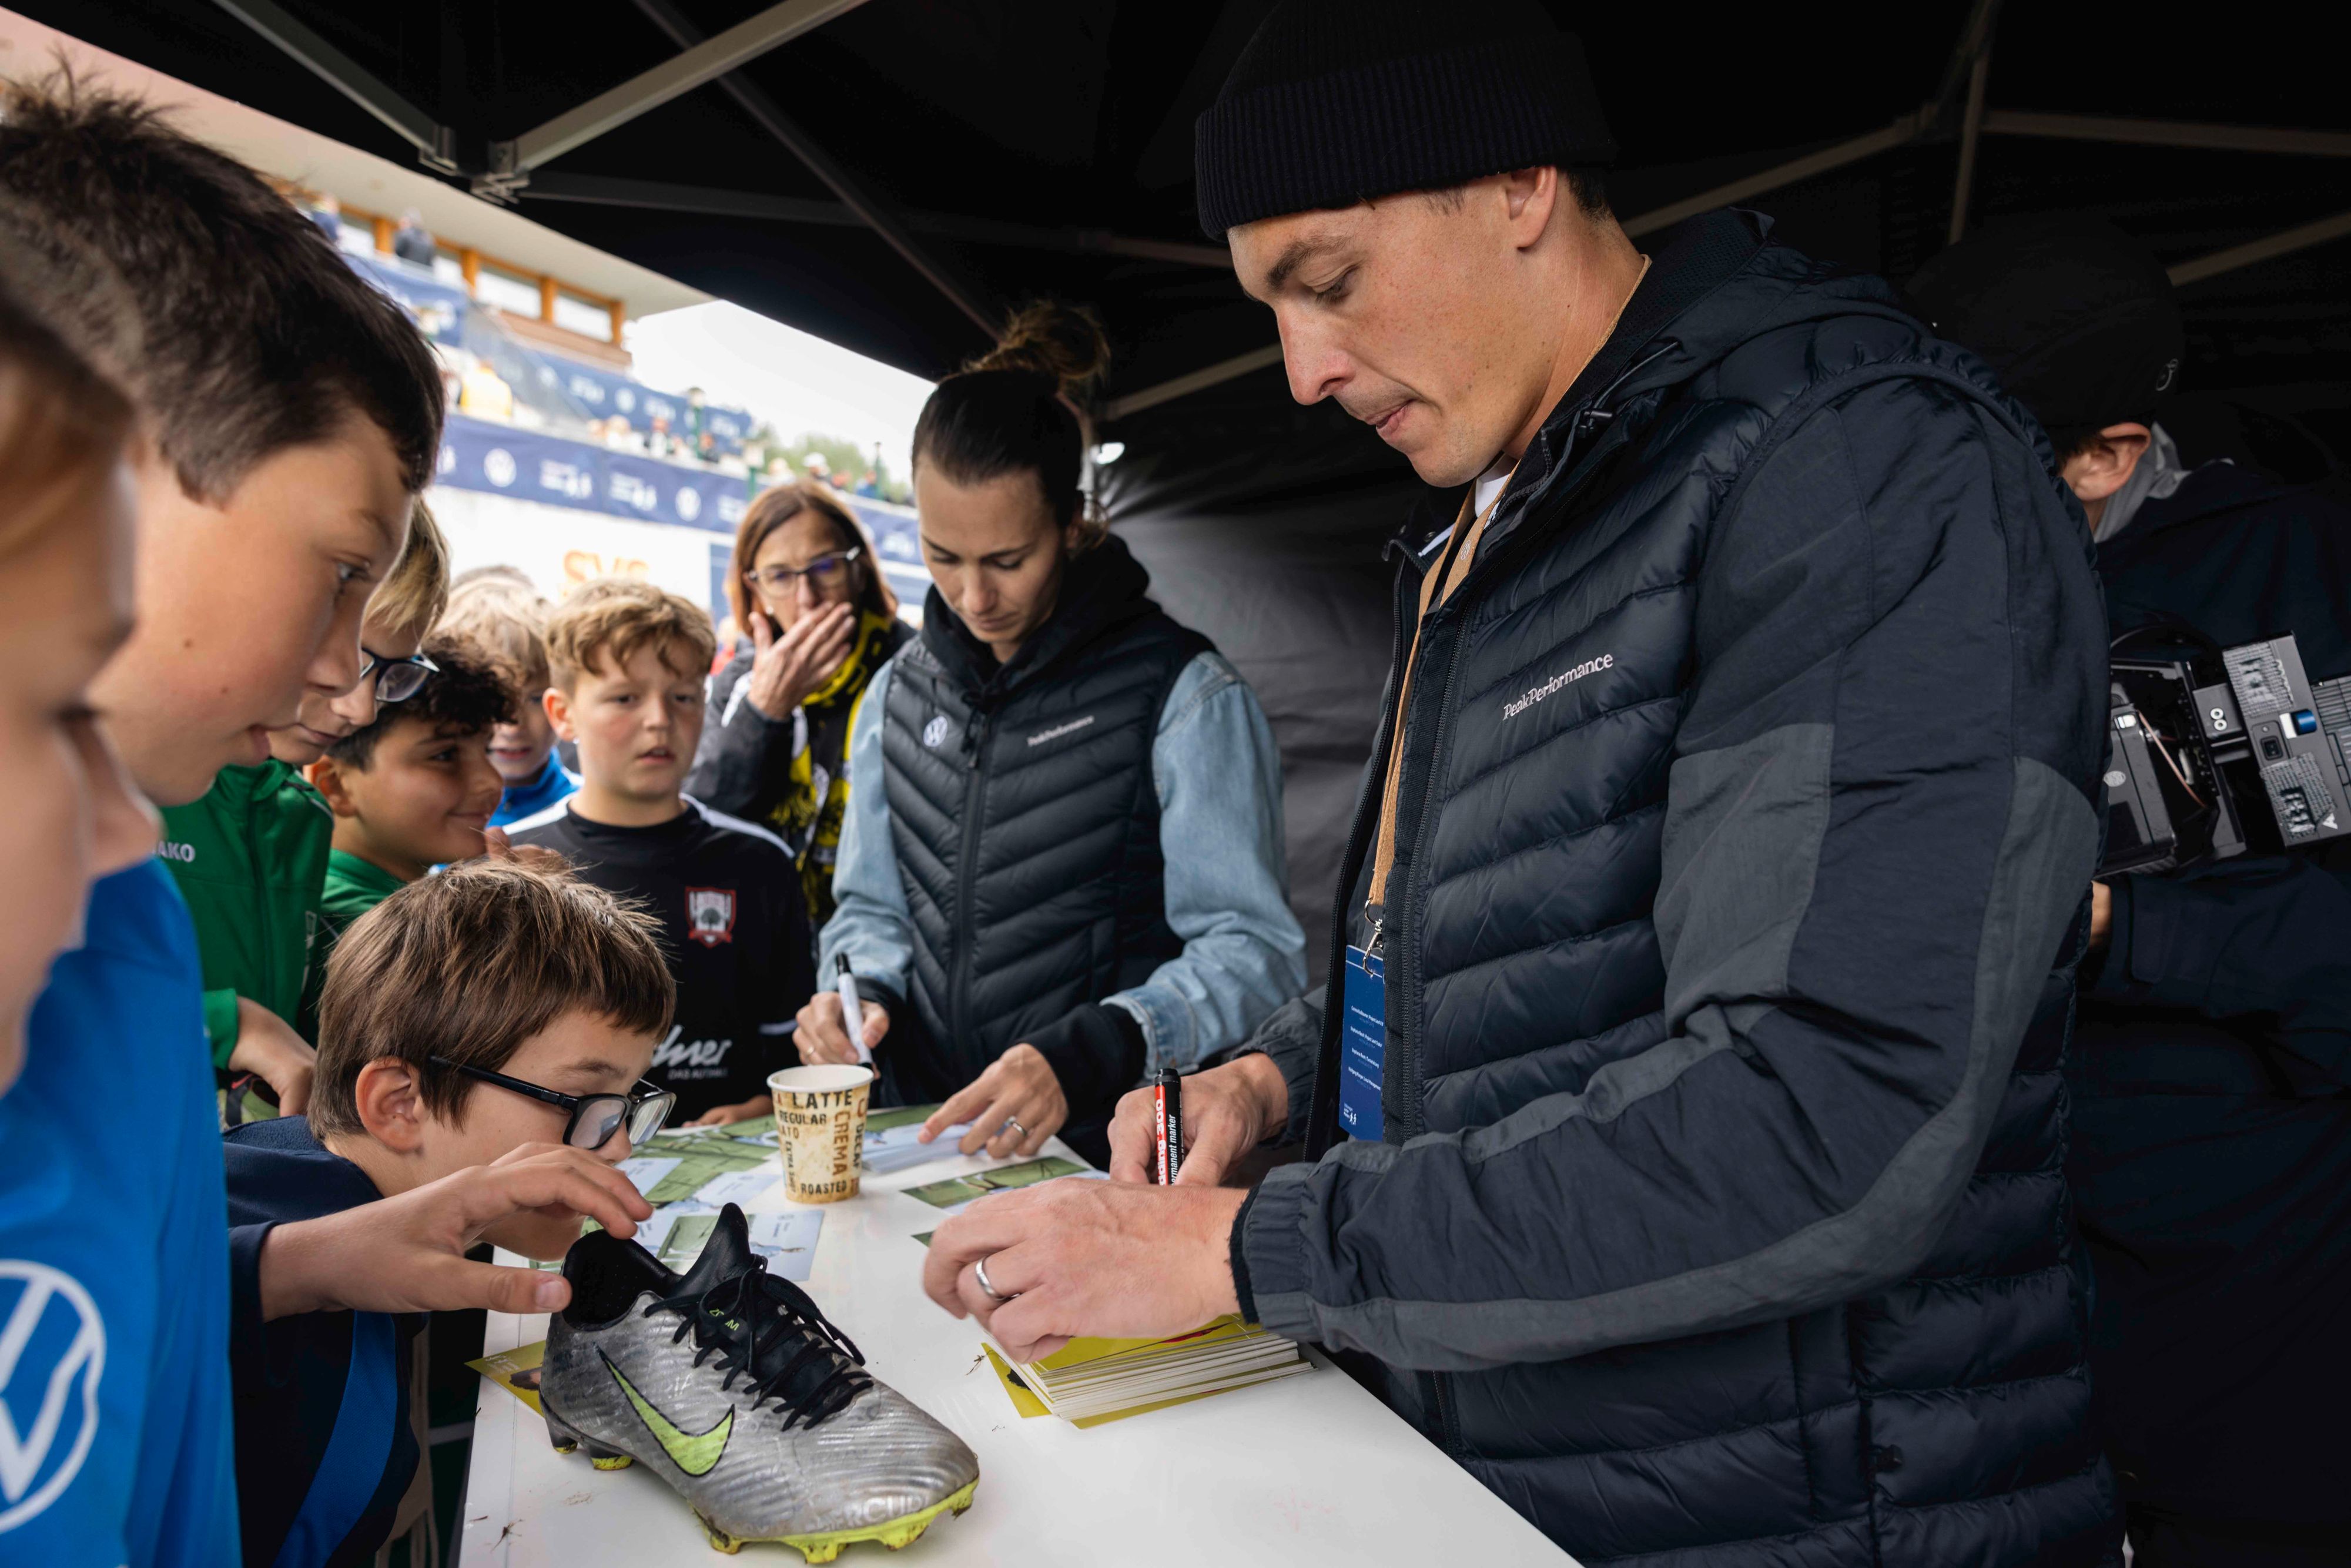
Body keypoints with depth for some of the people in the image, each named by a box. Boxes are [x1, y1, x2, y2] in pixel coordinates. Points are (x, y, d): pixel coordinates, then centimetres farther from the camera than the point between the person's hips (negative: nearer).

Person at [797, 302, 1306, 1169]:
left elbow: (1252, 948, -9)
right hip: (926, 1135, 4)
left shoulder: (1185, 696, -4)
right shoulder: (898, 692, 14)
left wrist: (1083, 1057, -22)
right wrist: (860, 993, 1)